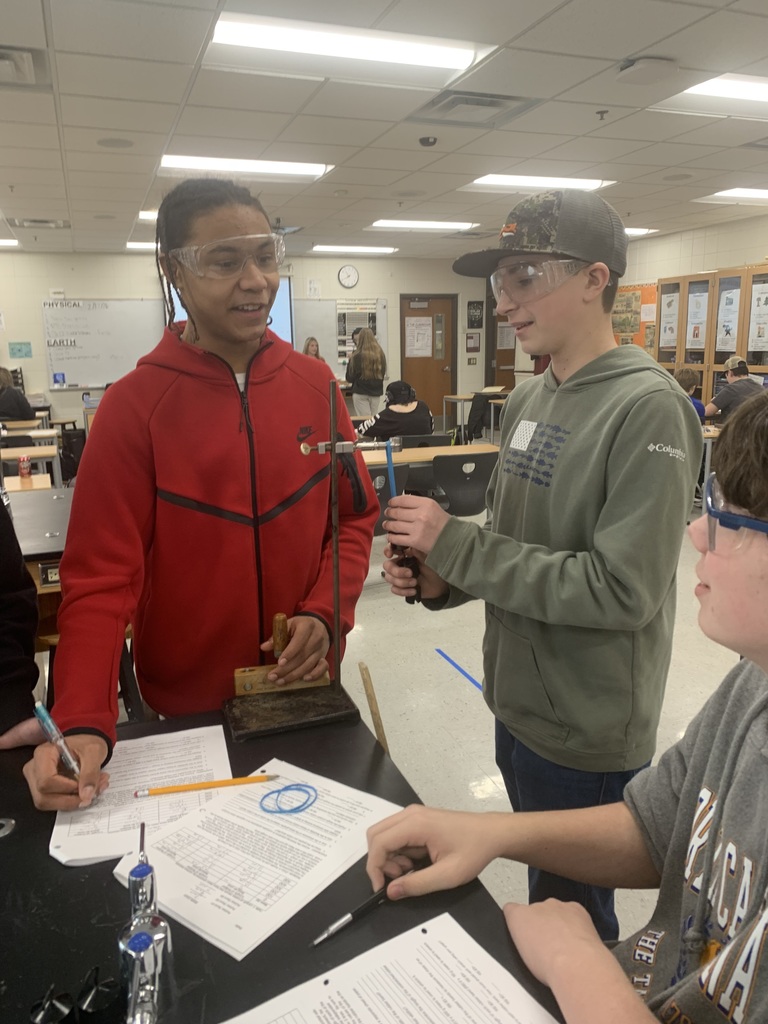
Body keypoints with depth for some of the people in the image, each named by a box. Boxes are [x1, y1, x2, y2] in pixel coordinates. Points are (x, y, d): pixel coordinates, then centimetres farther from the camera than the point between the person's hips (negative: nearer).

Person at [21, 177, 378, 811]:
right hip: (188, 705, -2)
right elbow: (102, 577, -14)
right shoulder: (133, 406, -13)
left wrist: (325, 612, -14)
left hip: (308, 683, 3)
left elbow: (356, 515, 2)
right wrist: (84, 726, -25)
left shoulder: (314, 384, -3)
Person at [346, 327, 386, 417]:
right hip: (376, 393, 4)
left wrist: (350, 360, 5)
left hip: (360, 393, -4)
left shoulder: (357, 356, -13)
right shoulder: (381, 354, -2)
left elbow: (350, 378, -4)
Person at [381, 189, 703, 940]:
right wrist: (439, 579, -7)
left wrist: (456, 547, -24)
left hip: (587, 734, -7)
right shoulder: (528, 400, 4)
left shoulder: (646, 408, -21)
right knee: (542, 890, 28)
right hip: (518, 708, 8)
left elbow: (622, 590, -26)